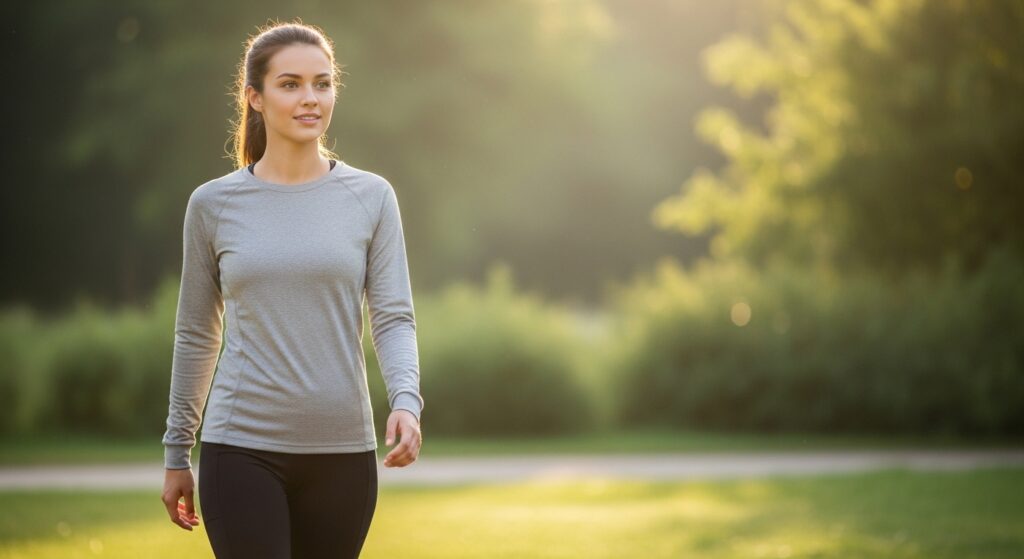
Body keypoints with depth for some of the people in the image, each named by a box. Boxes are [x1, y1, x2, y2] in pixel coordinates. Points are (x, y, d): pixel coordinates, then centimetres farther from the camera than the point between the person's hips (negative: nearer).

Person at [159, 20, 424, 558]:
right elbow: (197, 336, 9)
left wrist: (406, 402, -21)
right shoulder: (214, 204, 2)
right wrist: (176, 452, 11)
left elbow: (394, 318, -2)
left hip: (342, 451, 2)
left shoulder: (371, 198, 2)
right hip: (241, 449, -1)